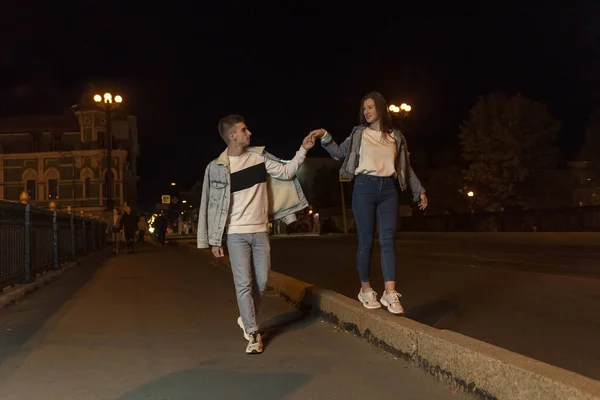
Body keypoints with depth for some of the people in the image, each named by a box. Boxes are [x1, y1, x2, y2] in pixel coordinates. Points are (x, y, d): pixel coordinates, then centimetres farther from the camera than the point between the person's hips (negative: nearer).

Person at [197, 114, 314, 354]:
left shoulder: (259, 156, 5)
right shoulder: (216, 167, -6)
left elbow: (285, 173, 6)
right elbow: (211, 205, -2)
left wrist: (303, 150, -4)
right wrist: (214, 240, -2)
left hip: (260, 231, 4)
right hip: (236, 234, -3)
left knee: (261, 282, 8)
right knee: (244, 284, -5)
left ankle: (246, 319, 31)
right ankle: (253, 334, 3)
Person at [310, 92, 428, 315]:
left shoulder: (395, 136, 13)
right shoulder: (359, 133, 9)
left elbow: (406, 167, 16)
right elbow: (339, 153, 7)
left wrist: (419, 190, 13)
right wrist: (325, 137, -7)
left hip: (388, 189, 2)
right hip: (364, 188, -2)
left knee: (388, 240, -6)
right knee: (366, 242, 0)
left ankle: (390, 294, -10)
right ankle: (366, 290, 12)